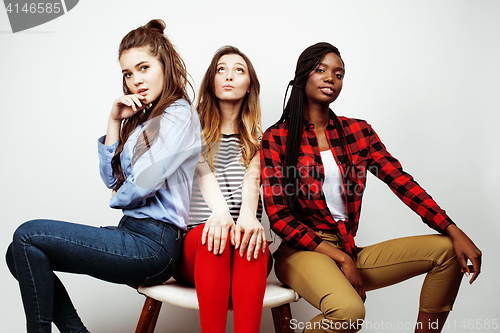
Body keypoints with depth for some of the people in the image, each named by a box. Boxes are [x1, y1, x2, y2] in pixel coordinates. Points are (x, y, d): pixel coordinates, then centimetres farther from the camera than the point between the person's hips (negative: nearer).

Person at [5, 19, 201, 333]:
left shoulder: (180, 115, -10)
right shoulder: (143, 117, 17)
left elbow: (141, 184, -18)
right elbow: (112, 178, 11)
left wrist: (118, 199, 4)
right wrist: (114, 121, 4)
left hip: (152, 244, -9)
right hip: (133, 232, 9)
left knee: (28, 236, -10)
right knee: (21, 254, 6)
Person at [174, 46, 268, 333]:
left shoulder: (257, 136, 18)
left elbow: (252, 178, -3)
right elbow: (204, 172, -8)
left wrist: (248, 215, -27)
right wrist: (220, 212, -30)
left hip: (244, 250, 1)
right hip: (195, 241, -1)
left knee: (252, 239, -33)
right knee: (214, 235, -35)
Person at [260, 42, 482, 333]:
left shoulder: (358, 131, 10)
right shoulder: (276, 138, -4)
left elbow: (402, 182, 3)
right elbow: (278, 216, -8)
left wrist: (455, 232, -8)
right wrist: (340, 257, -14)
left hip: (349, 251, 6)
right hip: (302, 252, -5)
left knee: (447, 249, -3)